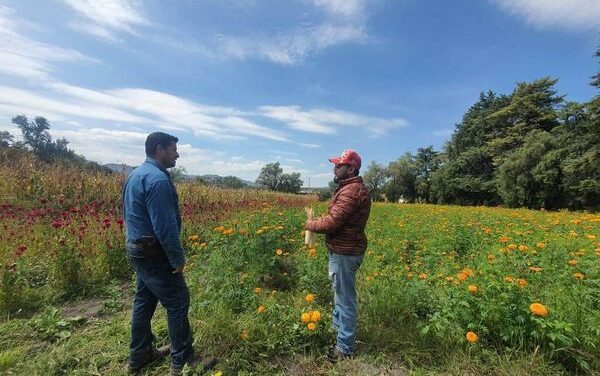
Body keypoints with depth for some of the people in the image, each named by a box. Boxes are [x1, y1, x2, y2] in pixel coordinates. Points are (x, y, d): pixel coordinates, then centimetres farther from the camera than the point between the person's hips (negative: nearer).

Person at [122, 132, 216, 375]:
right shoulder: (157, 178, -22)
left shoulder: (136, 174, 11)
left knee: (143, 301, 19)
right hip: (155, 253, -10)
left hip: (138, 249, 10)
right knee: (177, 303, 2)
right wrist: (178, 258, -16)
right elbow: (164, 225, -25)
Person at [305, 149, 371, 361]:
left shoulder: (351, 190, -22)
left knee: (345, 299, 4)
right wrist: (318, 222, 2)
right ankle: (338, 329, 46)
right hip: (344, 250, 11)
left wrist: (310, 225, -8)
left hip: (344, 252, -11)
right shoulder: (353, 187, 12)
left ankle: (346, 348, 22)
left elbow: (332, 223, -26)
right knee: (340, 294, 25)